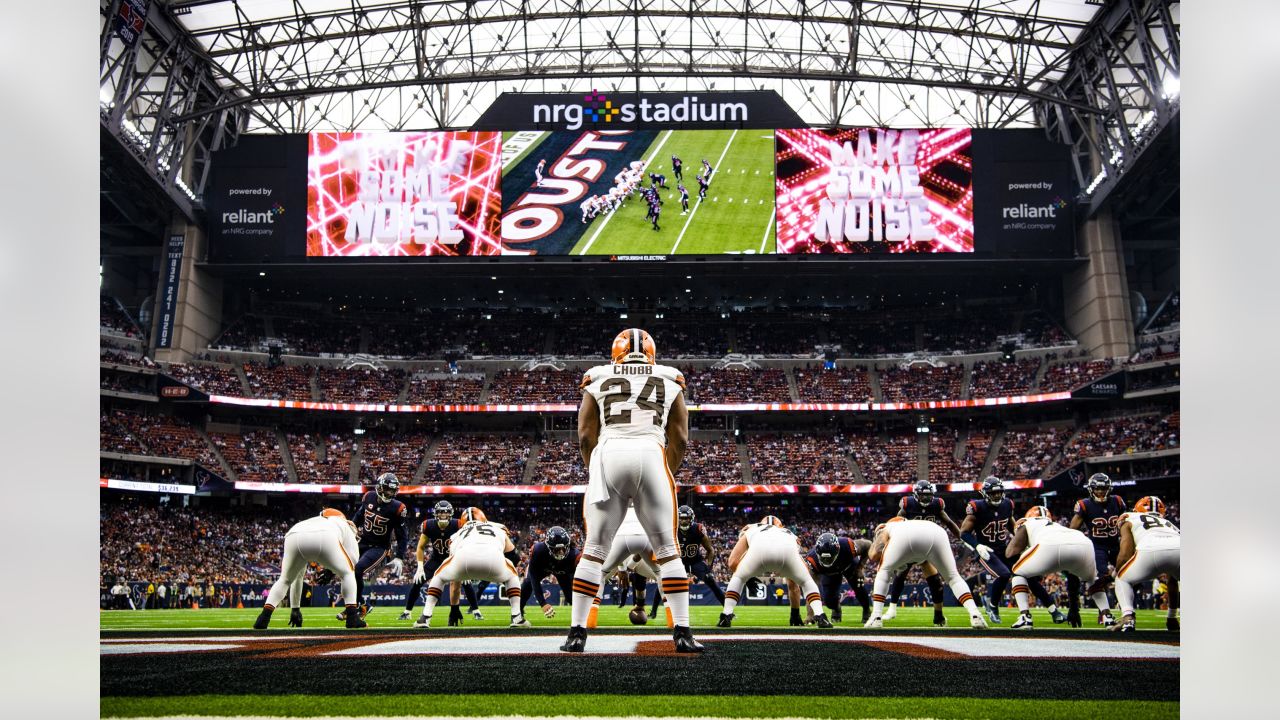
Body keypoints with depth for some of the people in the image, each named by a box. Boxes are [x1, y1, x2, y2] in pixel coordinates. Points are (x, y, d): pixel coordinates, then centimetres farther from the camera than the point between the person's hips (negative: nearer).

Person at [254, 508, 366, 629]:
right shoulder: (347, 528, 39)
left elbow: (298, 577, 49)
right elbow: (353, 567, 32)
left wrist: (295, 609, 55)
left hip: (294, 538, 3)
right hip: (325, 539, -3)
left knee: (285, 580, 30)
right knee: (347, 574, 23)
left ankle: (264, 618, 14)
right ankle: (353, 619, 11)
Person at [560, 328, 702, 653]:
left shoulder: (598, 381, 18)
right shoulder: (670, 382, 18)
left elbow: (585, 435, 11)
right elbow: (680, 440, 13)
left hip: (608, 456, 1)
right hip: (651, 457, 0)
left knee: (594, 550, 6)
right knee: (667, 550, 6)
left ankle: (577, 633, 4)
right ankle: (682, 633, 2)